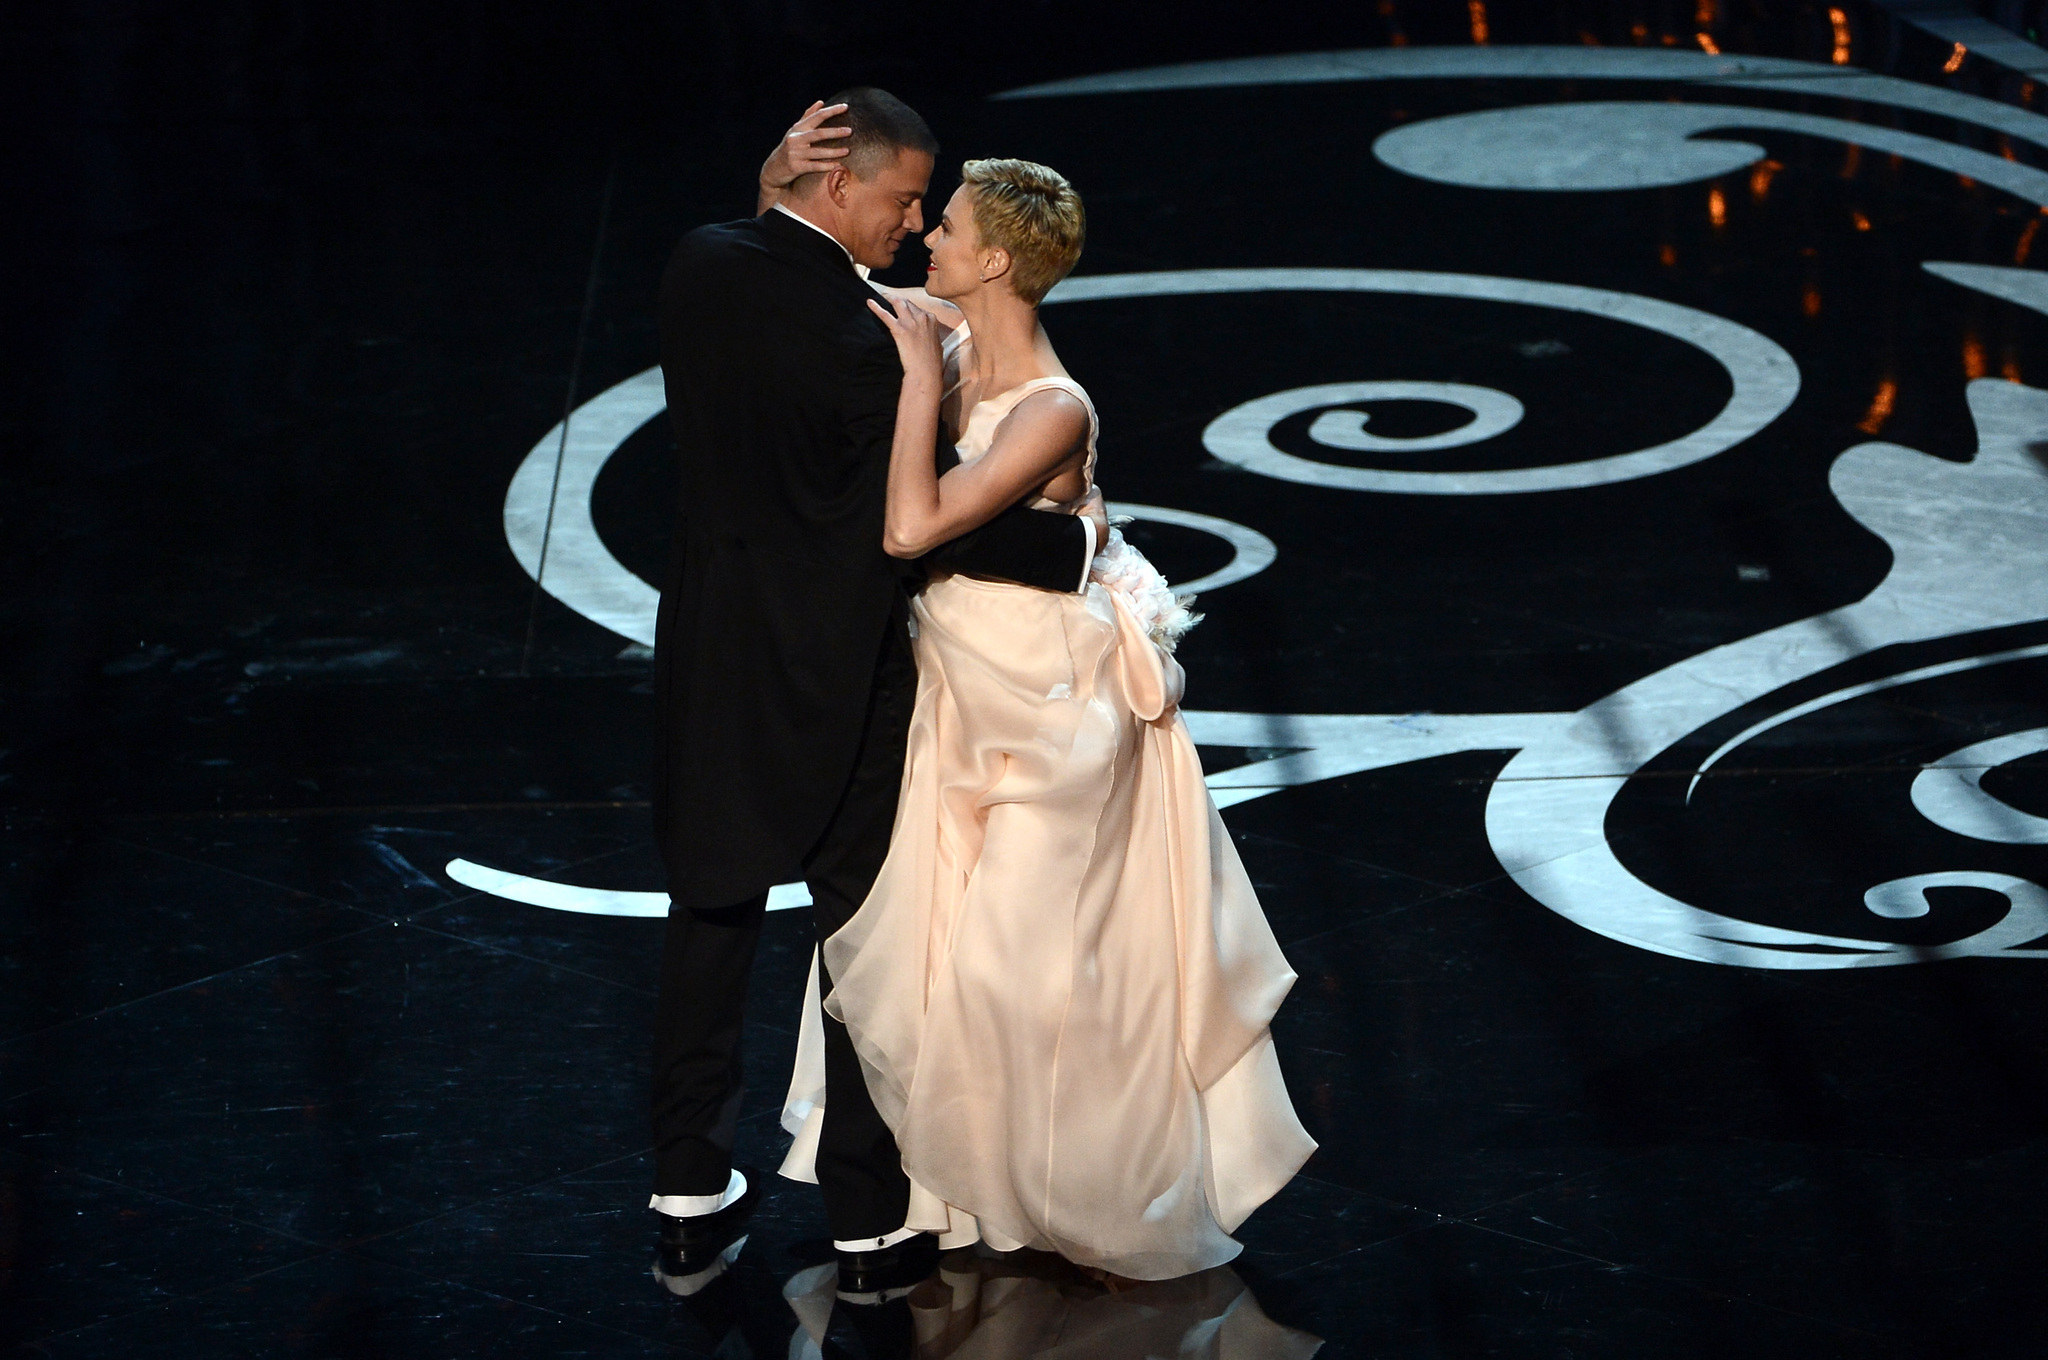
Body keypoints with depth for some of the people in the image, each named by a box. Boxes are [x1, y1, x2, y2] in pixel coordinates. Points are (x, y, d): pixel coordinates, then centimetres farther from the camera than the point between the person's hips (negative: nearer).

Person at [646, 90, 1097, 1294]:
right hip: (832, 678, -6)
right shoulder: (862, 342, -25)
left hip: (711, 661, 6)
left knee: (712, 919, 16)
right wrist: (1076, 543, -7)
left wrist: (769, 195, -3)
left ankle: (692, 1196, 25)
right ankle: (871, 1218, 19)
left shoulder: (702, 265, -6)